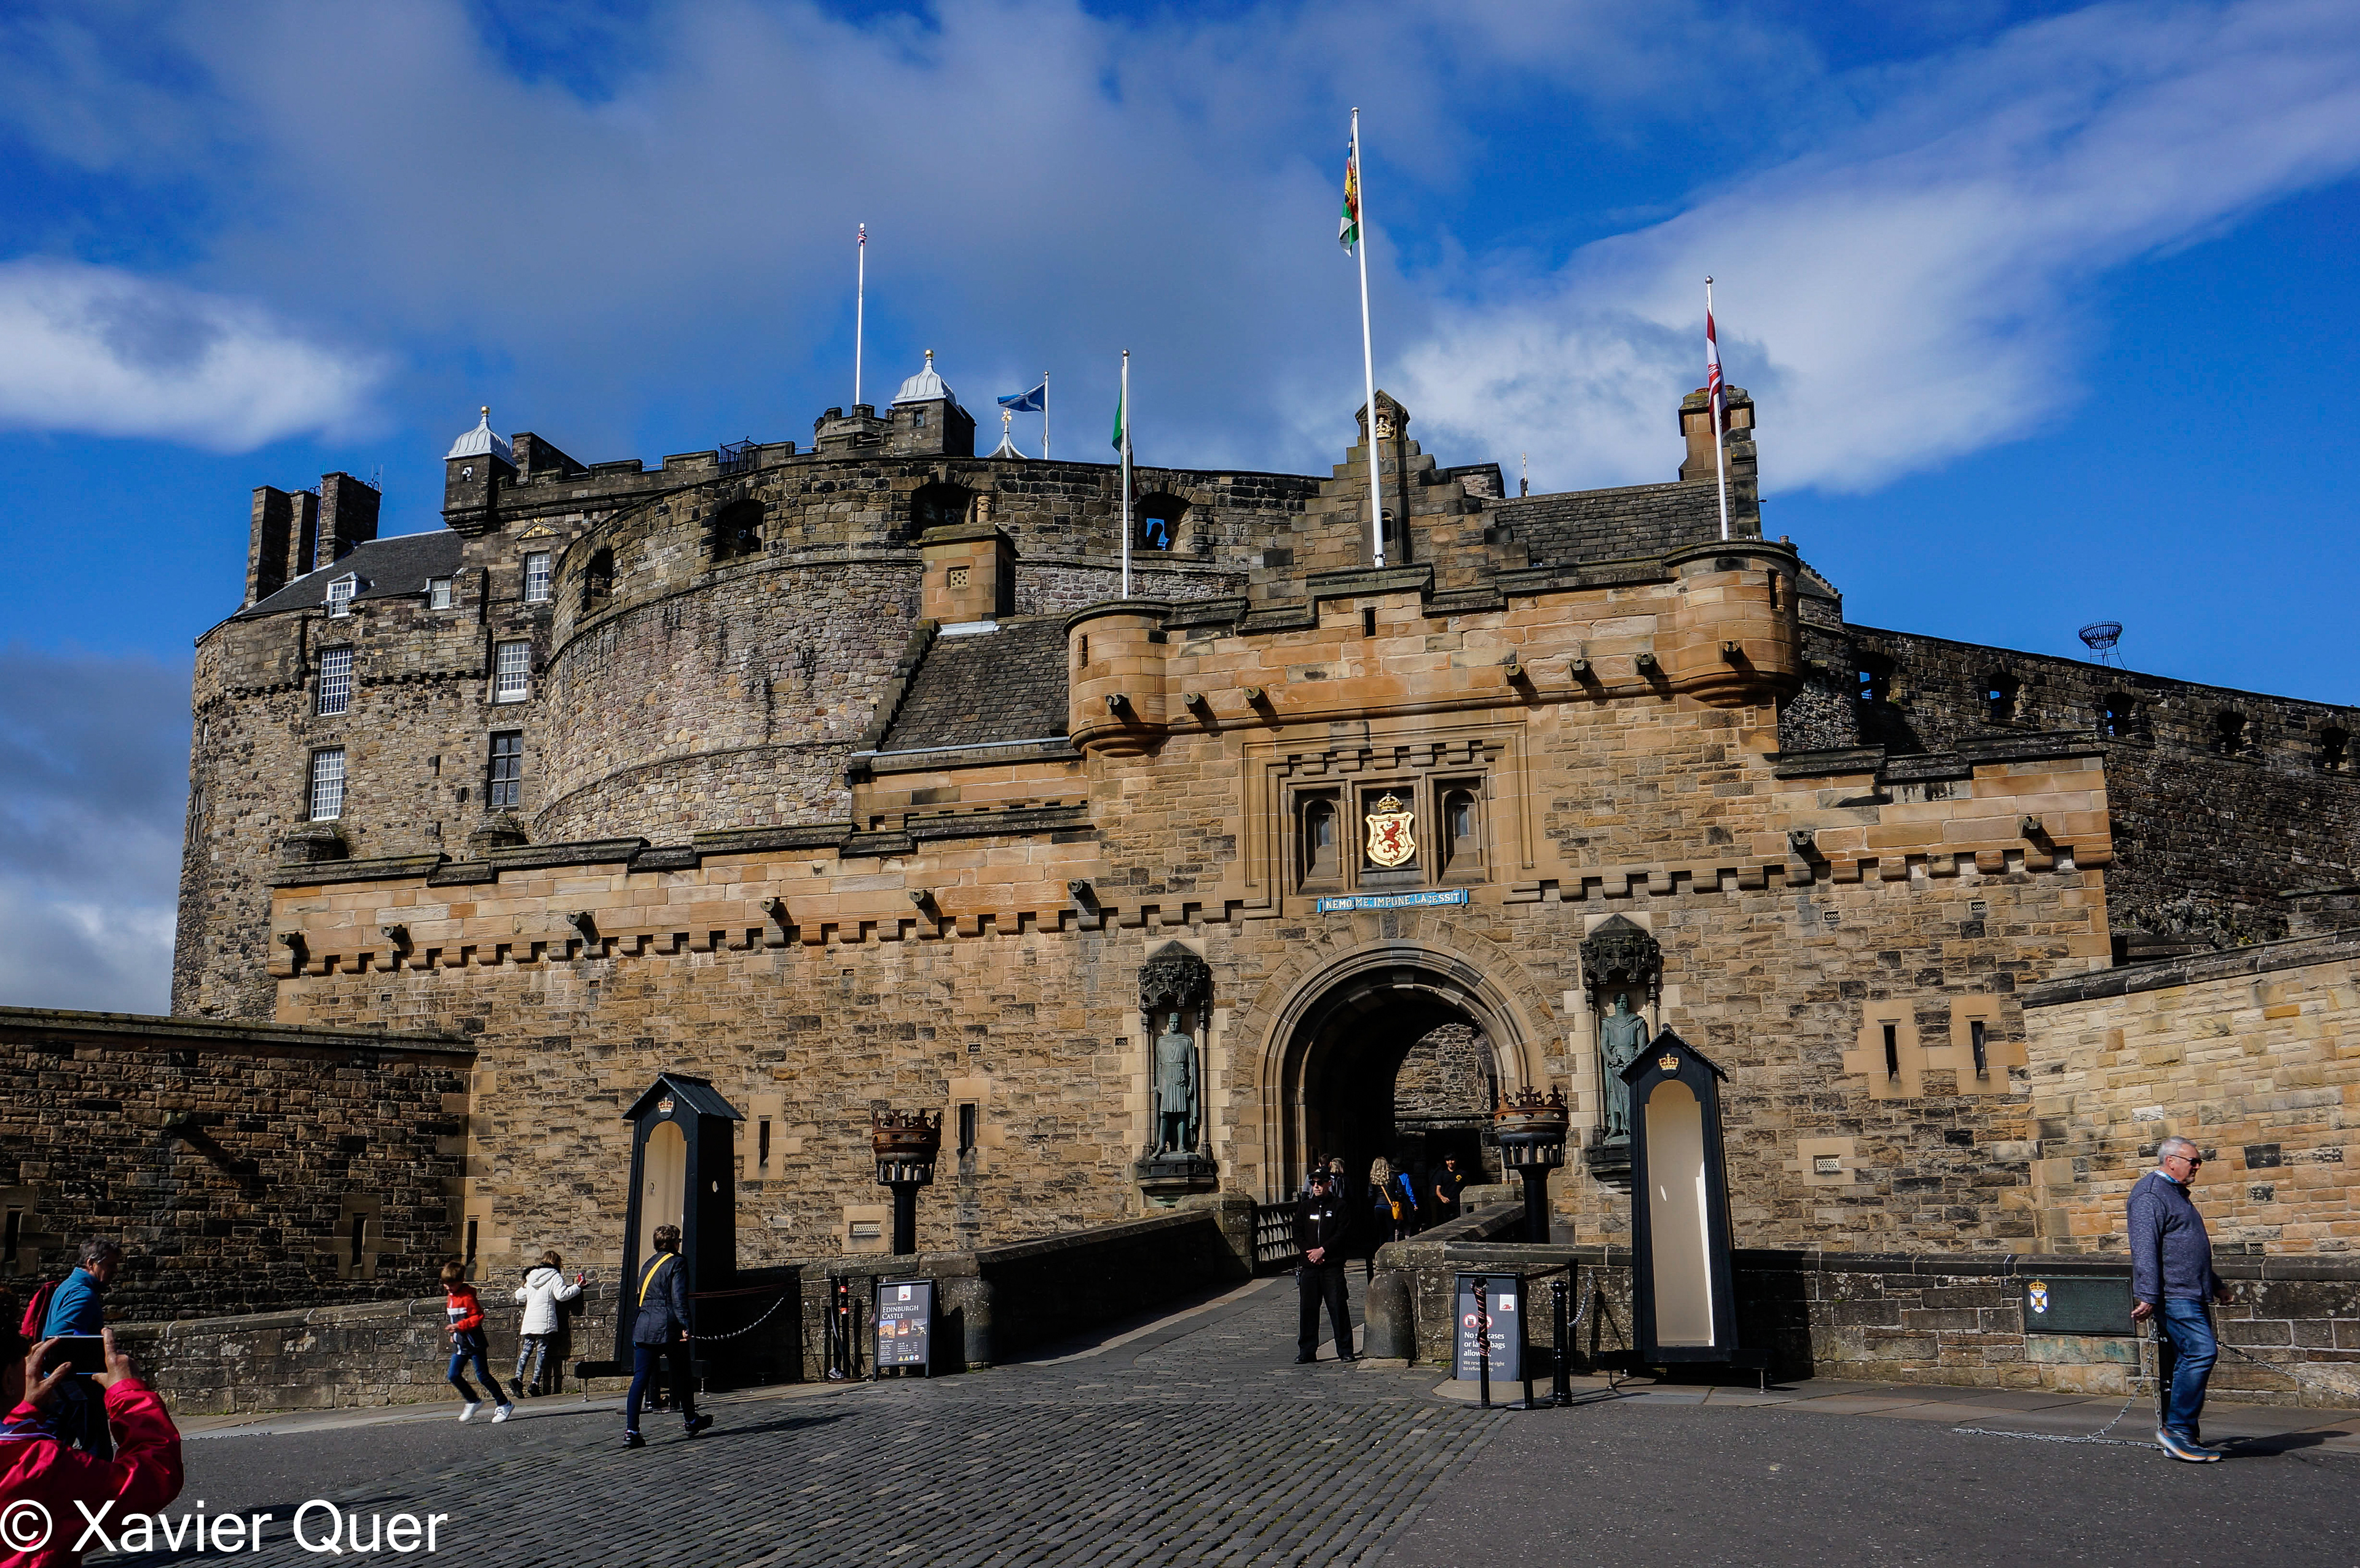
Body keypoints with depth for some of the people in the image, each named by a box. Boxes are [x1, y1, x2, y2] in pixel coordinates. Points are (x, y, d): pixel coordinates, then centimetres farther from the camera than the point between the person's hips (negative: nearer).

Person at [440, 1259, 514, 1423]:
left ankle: (504, 1405, 8)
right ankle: (473, 1402, 19)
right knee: (453, 1375, 1)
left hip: (475, 1343, -8)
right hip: (459, 1345, 8)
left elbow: (478, 1317, -20)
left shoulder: (467, 1296, -16)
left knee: (483, 1375, -4)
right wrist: (453, 1333, 19)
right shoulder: (450, 1296, 11)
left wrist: (459, 1326, -27)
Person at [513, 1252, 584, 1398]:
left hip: (529, 1320, 5)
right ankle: (535, 1382, -9)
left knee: (526, 1349, 6)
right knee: (542, 1350, -1)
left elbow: (520, 1296, 19)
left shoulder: (530, 1276, 14)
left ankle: (518, 1377, -12)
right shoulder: (554, 1276, -2)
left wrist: (523, 1287, 41)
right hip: (545, 1321, -5)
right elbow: (562, 1295, -11)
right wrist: (577, 1287, 0)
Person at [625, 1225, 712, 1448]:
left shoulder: (648, 1264, 17)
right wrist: (685, 1327, -14)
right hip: (668, 1325, -6)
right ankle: (690, 1420, 29)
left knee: (640, 1379, -2)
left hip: (643, 1326, 6)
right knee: (682, 1375, 13)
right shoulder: (676, 1263, -4)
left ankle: (631, 1431, -12)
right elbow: (679, 1299, -13)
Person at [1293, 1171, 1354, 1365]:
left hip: (1333, 1265, -3)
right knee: (1308, 1309, 3)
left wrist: (1323, 1250, -12)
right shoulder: (1304, 1207, 14)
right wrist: (1310, 1252, -5)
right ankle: (1307, 1351, 9)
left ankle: (1345, 1350, 5)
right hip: (1309, 1265, 3)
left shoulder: (1338, 1206, 3)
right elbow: (1298, 1234, 10)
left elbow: (1343, 1233, -6)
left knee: (1338, 1307, -3)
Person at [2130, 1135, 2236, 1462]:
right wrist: (2147, 1296, -25)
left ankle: (2177, 1438, 12)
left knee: (2184, 1362, 8)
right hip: (2172, 1294, -10)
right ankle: (2177, 1428, -14)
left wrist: (2215, 1285, 38)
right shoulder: (2150, 1195, -11)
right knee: (2201, 1351, -18)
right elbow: (2144, 1249, -19)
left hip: (2191, 1294, 10)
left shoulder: (2176, 1194, 23)